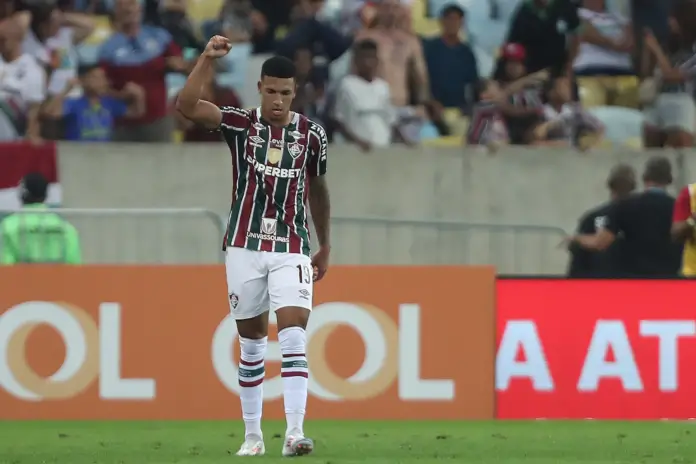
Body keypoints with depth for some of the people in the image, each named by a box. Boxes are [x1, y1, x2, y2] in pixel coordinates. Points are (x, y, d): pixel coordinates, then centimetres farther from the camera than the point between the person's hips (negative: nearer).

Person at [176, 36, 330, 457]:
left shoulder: (312, 134, 1)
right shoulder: (241, 124, -2)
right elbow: (187, 106, -17)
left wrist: (326, 246, 21)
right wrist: (208, 59, -27)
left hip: (291, 249, 0)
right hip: (246, 246, 0)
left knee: (294, 336, -15)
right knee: (251, 343, 7)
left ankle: (295, 433, -22)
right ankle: (253, 436, 17)